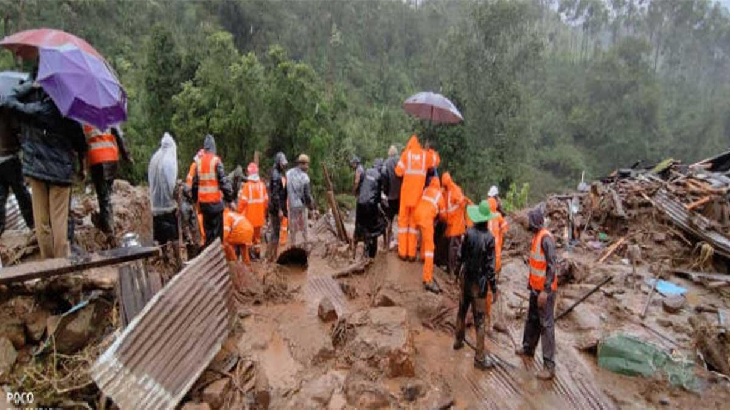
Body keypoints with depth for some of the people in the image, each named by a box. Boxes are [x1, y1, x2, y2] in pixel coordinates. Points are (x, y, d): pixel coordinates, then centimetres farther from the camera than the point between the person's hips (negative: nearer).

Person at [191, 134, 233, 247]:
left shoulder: (198, 162, 7)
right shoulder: (216, 161, -10)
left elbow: (194, 184, 13)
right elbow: (223, 182, -13)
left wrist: (195, 199, 25)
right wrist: (229, 199, -5)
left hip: (203, 202, 6)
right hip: (215, 201, -6)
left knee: (208, 231, 15)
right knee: (217, 232, 0)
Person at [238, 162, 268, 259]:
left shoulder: (247, 185, -17)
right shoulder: (262, 185, -4)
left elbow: (242, 201, -17)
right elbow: (266, 201, 1)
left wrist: (239, 212, -2)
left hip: (249, 216, -4)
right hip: (259, 216, 4)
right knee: (257, 235, 18)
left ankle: (250, 253, 8)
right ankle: (257, 252, 26)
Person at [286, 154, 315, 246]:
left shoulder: (288, 173, -8)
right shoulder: (305, 177, -17)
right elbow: (307, 194, -14)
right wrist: (311, 205, 2)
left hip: (291, 205, 2)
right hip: (302, 204, -2)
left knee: (293, 228, 13)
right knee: (304, 226, 15)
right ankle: (306, 243, 22)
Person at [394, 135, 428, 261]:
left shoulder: (406, 153, 1)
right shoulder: (425, 155, 5)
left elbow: (398, 171, -4)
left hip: (406, 190, -1)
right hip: (418, 191, 1)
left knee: (403, 219, 8)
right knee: (414, 220, 8)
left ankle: (403, 252, 9)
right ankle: (412, 253, 8)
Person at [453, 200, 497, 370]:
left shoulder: (469, 233, -7)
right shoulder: (489, 237, -18)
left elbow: (462, 255, 4)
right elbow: (490, 265, -15)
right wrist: (494, 287, -7)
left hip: (466, 277, 5)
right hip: (479, 281, -4)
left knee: (462, 310, 22)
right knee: (479, 319, 1)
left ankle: (458, 340, 41)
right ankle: (480, 357, 7)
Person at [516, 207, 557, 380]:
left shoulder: (546, 238, -22)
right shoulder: (536, 236, 7)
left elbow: (552, 266, -24)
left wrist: (545, 291, -25)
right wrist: (531, 282, 21)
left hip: (545, 289, -9)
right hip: (535, 287, 9)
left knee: (546, 324, -5)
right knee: (532, 319, 21)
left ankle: (549, 366, 1)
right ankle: (528, 348, 39)